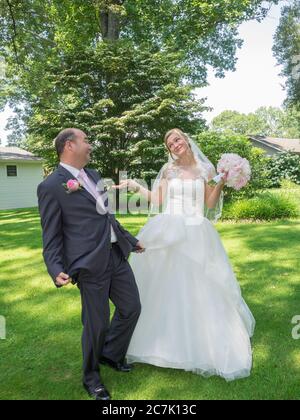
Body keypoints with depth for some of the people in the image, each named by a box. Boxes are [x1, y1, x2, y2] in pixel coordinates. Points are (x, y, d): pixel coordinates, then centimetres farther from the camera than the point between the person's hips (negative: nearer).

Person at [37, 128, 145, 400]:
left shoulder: (93, 175, 15)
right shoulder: (51, 186, -8)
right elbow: (51, 236, -7)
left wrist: (130, 239, 27)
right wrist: (56, 270, -19)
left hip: (117, 255, 8)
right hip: (91, 264, -8)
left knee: (132, 308, 15)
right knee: (97, 324, 5)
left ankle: (112, 354, 43)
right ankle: (91, 377, 33)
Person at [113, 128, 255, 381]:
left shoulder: (206, 169, 6)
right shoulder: (168, 170, 8)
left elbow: (210, 205, 4)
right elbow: (157, 201, 5)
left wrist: (221, 184, -9)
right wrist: (134, 185, 0)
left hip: (196, 235, -1)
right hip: (168, 234, 1)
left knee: (198, 290, 2)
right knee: (165, 289, 7)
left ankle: (202, 346, 20)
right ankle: (165, 342, 25)